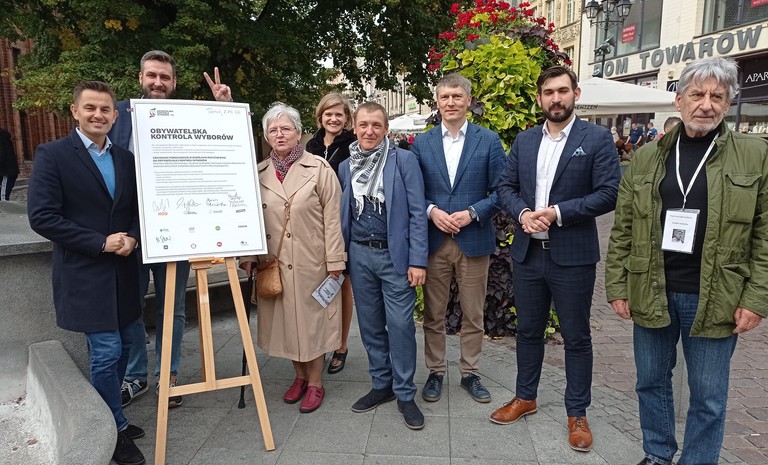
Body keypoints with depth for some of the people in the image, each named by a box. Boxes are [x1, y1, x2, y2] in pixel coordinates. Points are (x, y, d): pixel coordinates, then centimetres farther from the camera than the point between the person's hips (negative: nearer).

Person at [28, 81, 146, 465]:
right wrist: (101, 243, -17)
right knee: (106, 352, -4)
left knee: (120, 348, 14)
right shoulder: (52, 155, -7)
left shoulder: (125, 158, 9)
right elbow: (41, 217, -13)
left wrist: (132, 238, -8)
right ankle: (115, 430, 16)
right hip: (84, 273, -6)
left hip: (122, 270, 6)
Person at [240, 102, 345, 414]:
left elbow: (332, 218, -6)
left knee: (312, 318, 7)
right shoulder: (259, 173, 6)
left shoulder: (319, 169, -4)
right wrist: (248, 255, 1)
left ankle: (315, 383, 24)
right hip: (274, 262, 4)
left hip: (312, 261, -3)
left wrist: (334, 261, -9)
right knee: (285, 318, 12)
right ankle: (300, 375, 32)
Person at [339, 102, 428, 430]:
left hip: (395, 255, -4)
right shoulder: (345, 167, 9)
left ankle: (405, 394, 15)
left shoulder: (404, 160, -4)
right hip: (360, 255, 4)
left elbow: (417, 212, -8)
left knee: (400, 325, -2)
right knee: (370, 324, 12)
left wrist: (417, 260, -13)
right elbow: (343, 215, 13)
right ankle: (381, 384, 29)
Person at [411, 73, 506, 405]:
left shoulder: (488, 140, 1)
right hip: (434, 240, 1)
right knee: (433, 315, 10)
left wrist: (472, 213, -14)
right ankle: (435, 372, 27)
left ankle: (470, 373, 29)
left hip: (474, 240, -1)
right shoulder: (421, 143, 5)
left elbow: (500, 190, 0)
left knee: (473, 315, 11)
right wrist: (431, 211, -12)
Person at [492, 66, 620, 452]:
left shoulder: (597, 138, -4)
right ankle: (525, 397, 34)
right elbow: (505, 186, 8)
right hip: (527, 253, 4)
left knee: (576, 337, 8)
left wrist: (557, 212, -18)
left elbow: (608, 194, -10)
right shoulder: (523, 140, 9)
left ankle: (577, 413, 25)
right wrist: (523, 213, -12)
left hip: (572, 256, -4)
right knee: (528, 330, 16)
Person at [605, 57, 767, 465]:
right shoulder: (648, 158, 4)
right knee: (651, 382, 16)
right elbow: (622, 231, 4)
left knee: (708, 397, 10)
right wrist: (617, 287, 0)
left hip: (715, 299, -2)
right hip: (651, 293, 2)